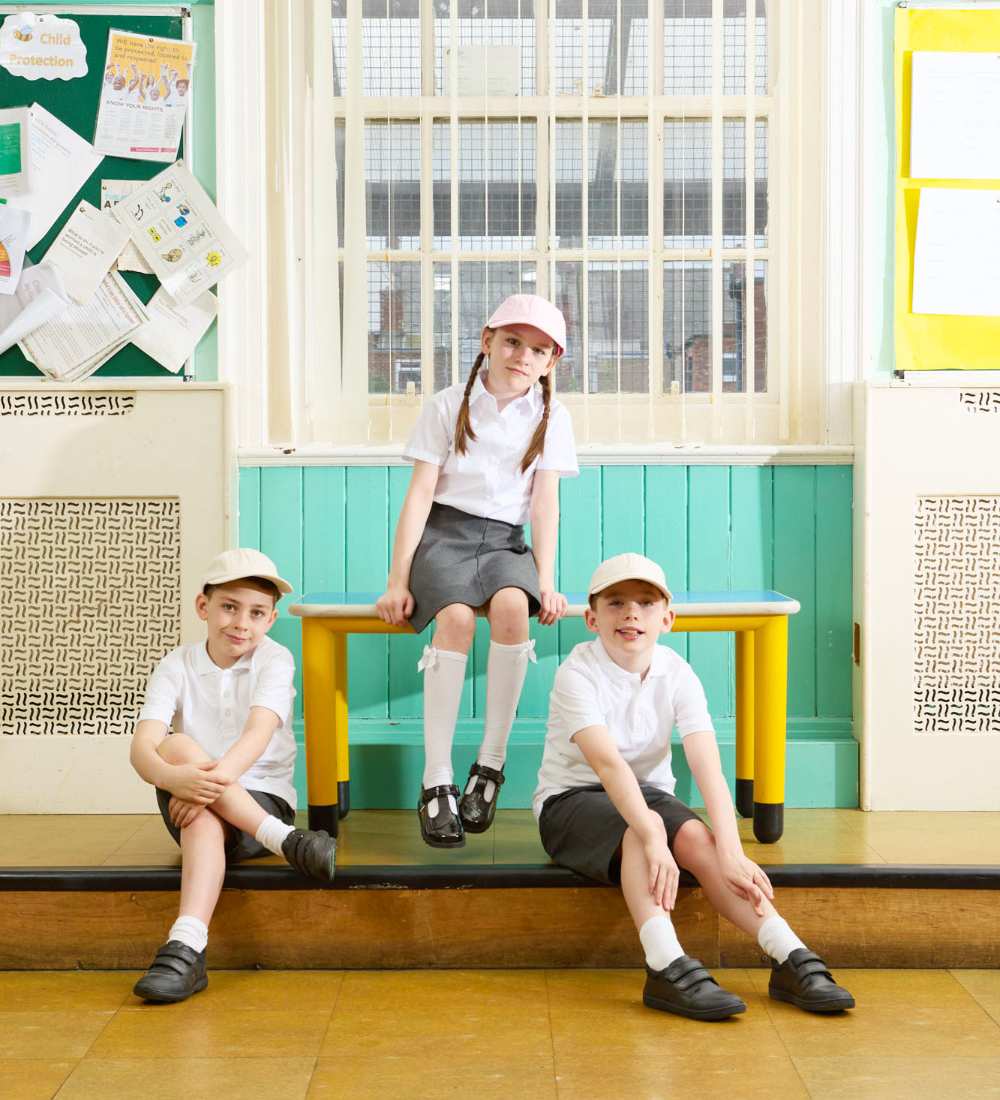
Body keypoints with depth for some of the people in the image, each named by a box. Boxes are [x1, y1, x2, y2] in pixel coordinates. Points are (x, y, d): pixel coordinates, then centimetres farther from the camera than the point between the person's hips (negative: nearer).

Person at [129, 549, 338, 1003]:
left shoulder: (274, 660, -4)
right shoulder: (176, 666, 0)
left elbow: (258, 735, -22)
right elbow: (142, 747, -16)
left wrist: (211, 781, -42)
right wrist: (173, 777, -41)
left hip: (264, 798, -2)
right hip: (192, 800, 2)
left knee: (206, 818, -35)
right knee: (177, 745, -31)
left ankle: (186, 946, -49)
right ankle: (286, 841, -38)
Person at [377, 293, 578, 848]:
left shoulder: (551, 416, 7)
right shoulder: (448, 405, 2)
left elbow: (546, 502, 1)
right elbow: (420, 493, -3)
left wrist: (546, 582, -12)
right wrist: (397, 581, -10)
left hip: (505, 540, 2)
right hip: (444, 534, -1)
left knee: (511, 604, -34)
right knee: (455, 615, -34)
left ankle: (490, 763, -22)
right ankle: (435, 781, -31)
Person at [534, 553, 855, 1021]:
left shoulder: (677, 674, -10)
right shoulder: (578, 673, -21)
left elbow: (708, 767, -21)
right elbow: (607, 761, -35)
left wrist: (731, 852, -33)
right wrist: (652, 837, -47)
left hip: (647, 791, 4)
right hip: (571, 801, -3)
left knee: (696, 837, -26)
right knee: (640, 828, -35)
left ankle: (791, 959, -29)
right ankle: (667, 969, -44)